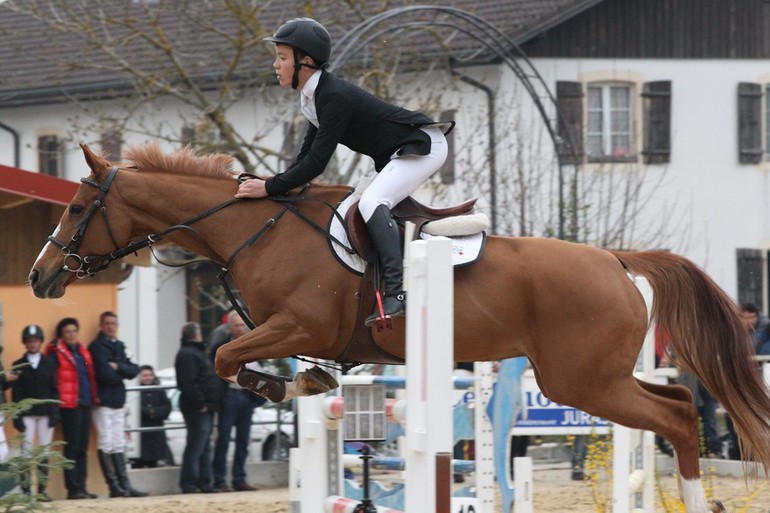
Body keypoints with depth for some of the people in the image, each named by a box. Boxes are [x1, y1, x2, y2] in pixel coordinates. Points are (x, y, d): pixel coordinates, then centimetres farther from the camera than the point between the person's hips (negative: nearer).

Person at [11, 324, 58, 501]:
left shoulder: (48, 364, 8)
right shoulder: (19, 365, 4)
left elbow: (54, 390, 6)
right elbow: (16, 393, 1)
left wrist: (54, 413, -4)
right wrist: (17, 417, -7)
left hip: (46, 412, 1)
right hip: (27, 413, -1)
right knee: (27, 451, -5)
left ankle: (42, 490, 5)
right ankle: (26, 490, -5)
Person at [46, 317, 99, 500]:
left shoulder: (83, 352, 16)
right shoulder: (56, 353, -5)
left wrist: (94, 397, 14)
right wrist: (57, 398, -16)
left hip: (85, 403, 7)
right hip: (69, 404, -7)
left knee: (82, 448, 9)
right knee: (72, 447, -6)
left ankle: (81, 486, 13)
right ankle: (73, 488, -5)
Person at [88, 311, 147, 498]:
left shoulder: (119, 346, 15)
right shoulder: (97, 346, -8)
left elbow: (134, 371, 4)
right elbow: (105, 374, -18)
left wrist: (117, 367, -14)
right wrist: (123, 372, -2)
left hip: (118, 401, 8)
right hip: (104, 401, -8)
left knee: (119, 445, 9)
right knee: (106, 444, -6)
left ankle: (124, 484, 10)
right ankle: (114, 486, -7)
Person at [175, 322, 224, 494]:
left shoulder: (196, 353, 22)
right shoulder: (187, 355, -12)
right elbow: (189, 383, -21)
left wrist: (211, 403, 19)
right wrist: (200, 403, -21)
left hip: (205, 408, 11)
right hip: (197, 408, -11)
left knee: (204, 447, 11)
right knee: (196, 446, -10)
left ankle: (204, 482, 13)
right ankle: (189, 483, -10)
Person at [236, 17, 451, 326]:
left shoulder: (334, 96, -25)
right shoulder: (311, 97, 6)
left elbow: (316, 162, -26)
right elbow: (307, 154, 11)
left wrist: (270, 188, -22)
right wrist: (276, 185, 1)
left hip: (423, 146, -11)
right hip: (397, 155, 11)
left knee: (371, 203, -26)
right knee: (374, 207, 16)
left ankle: (397, 290, -35)